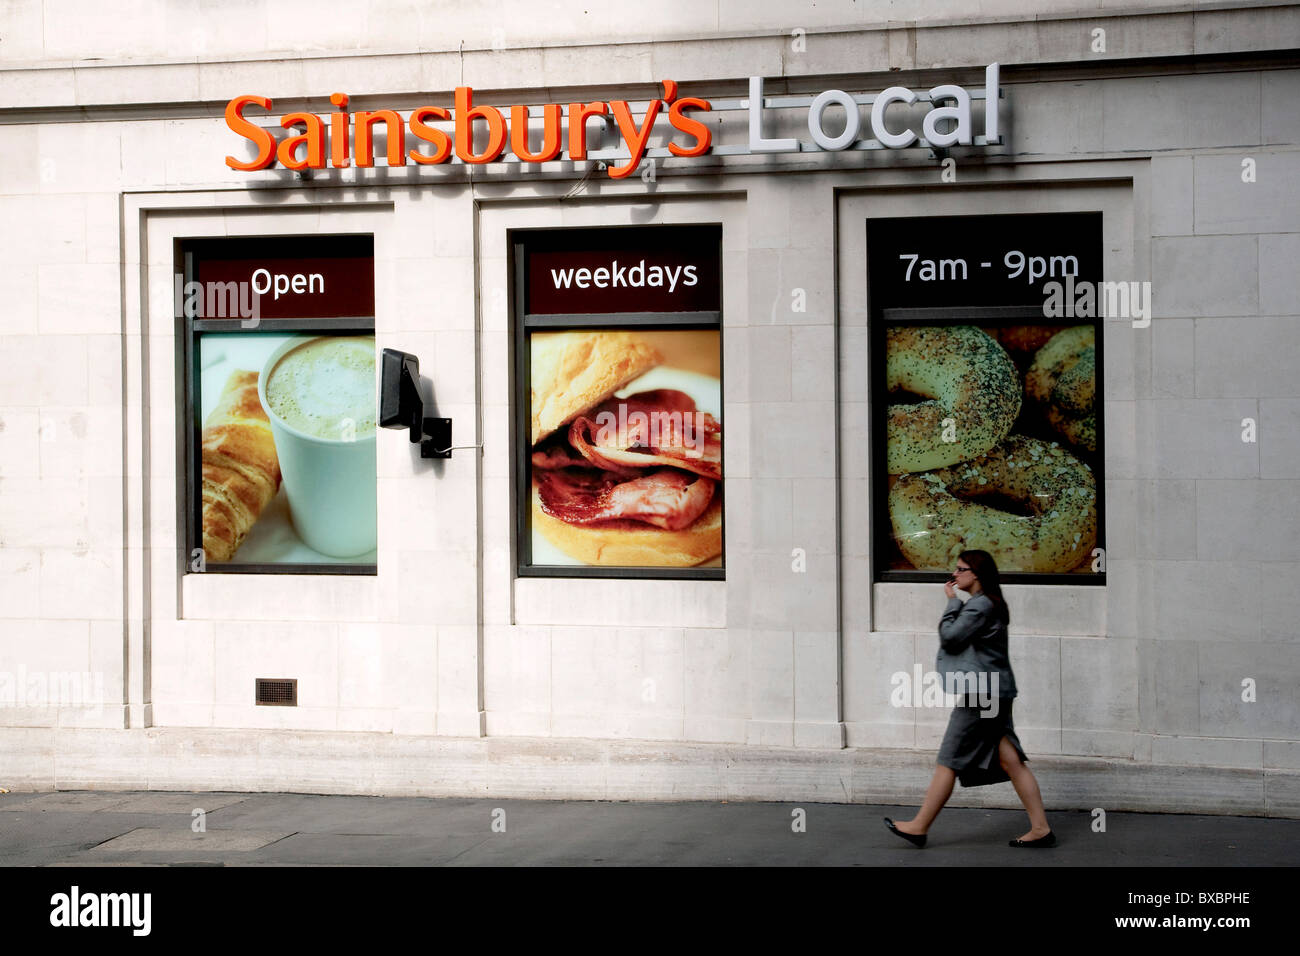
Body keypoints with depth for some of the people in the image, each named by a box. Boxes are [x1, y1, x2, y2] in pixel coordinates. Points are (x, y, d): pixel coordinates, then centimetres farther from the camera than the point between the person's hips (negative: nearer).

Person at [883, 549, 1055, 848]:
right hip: (996, 692, 10)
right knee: (1010, 760, 7)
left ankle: (919, 827, 6)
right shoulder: (990, 604, 17)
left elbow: (949, 636, -14)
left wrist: (952, 602, -6)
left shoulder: (979, 605, -14)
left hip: (980, 692, -10)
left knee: (948, 761, -2)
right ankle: (1041, 829, 4)